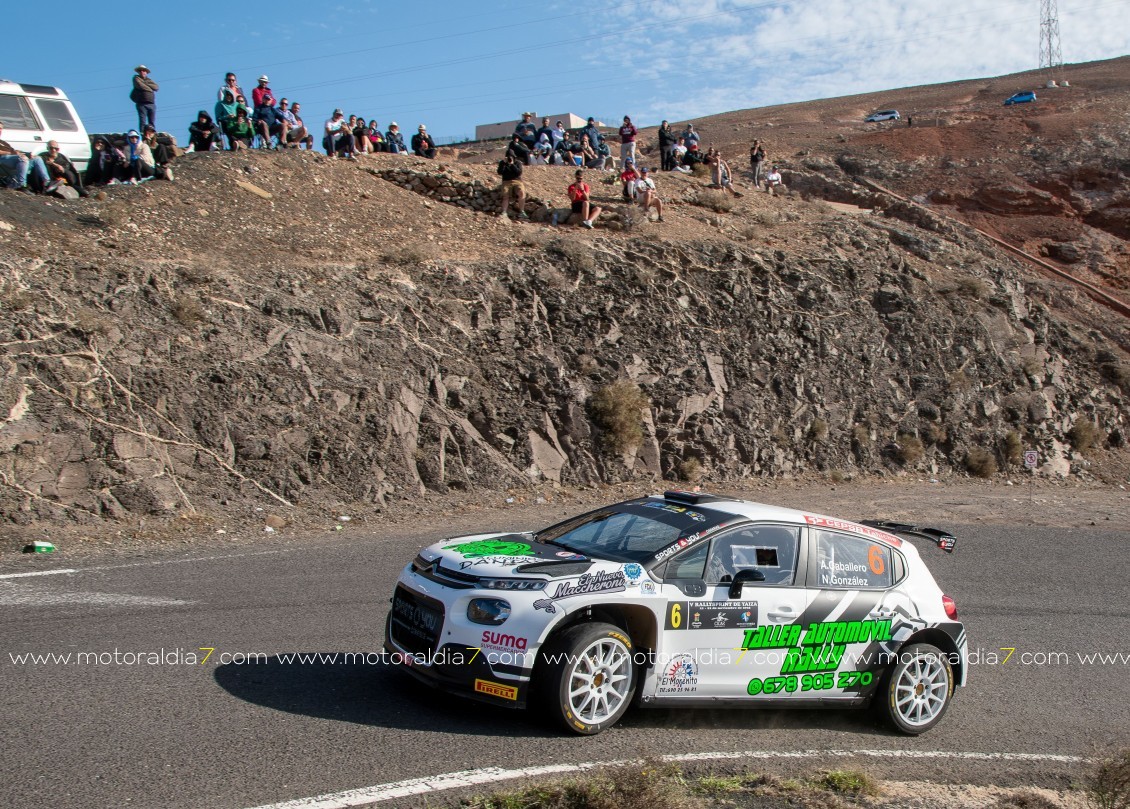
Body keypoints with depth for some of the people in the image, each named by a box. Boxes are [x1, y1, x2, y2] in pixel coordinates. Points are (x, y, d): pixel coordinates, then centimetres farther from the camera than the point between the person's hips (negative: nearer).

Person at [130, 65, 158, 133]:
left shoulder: (149, 80, 22)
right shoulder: (136, 78, 10)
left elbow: (156, 87, 5)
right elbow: (139, 85, -9)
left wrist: (146, 84, -4)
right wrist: (149, 89, 2)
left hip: (151, 104, 4)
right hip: (141, 103, -4)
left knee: (152, 123, -2)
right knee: (142, 121, -12)